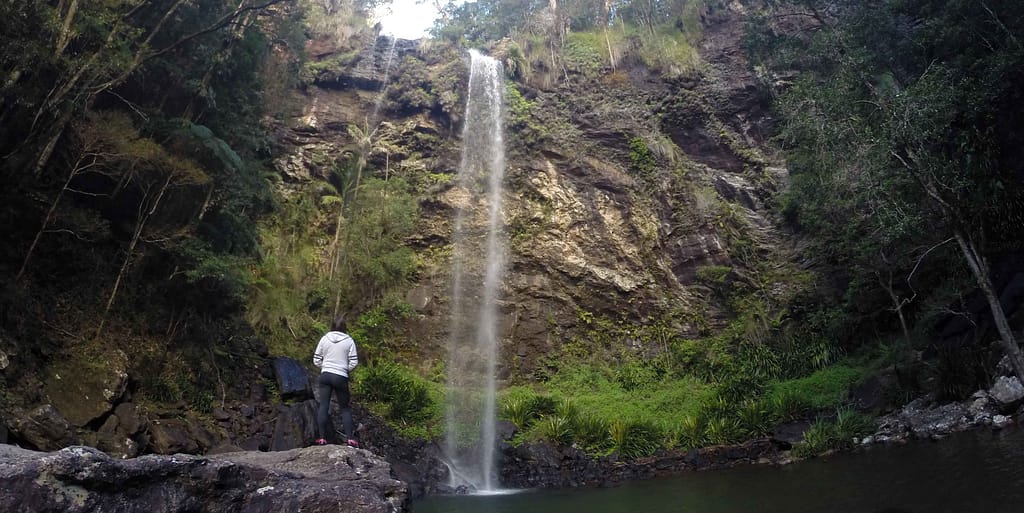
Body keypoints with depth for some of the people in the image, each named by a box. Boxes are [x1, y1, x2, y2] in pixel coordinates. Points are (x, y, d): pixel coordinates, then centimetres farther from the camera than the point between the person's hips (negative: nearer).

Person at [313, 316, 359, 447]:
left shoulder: (324, 339, 1)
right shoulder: (349, 341, -4)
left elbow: (316, 360, 4)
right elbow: (354, 362, -5)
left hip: (325, 375, 1)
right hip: (341, 377, -1)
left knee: (323, 406, 4)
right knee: (345, 408, 10)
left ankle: (322, 438, 1)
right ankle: (350, 438, 4)